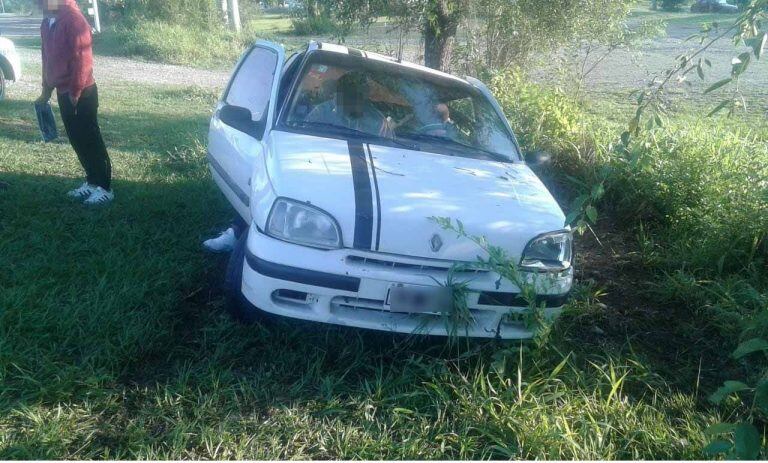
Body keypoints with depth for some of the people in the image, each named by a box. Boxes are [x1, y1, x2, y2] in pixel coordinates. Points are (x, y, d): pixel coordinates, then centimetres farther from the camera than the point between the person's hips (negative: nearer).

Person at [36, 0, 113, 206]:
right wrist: (46, 90, 20)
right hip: (63, 92, 9)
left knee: (91, 139, -3)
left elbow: (82, 58, -19)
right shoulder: (47, 23, 13)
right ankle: (91, 182, 24)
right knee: (77, 140, 13)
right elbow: (48, 57, 20)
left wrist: (75, 92, -19)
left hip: (81, 93, -9)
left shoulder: (74, 20, -15)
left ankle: (105, 188, 4)